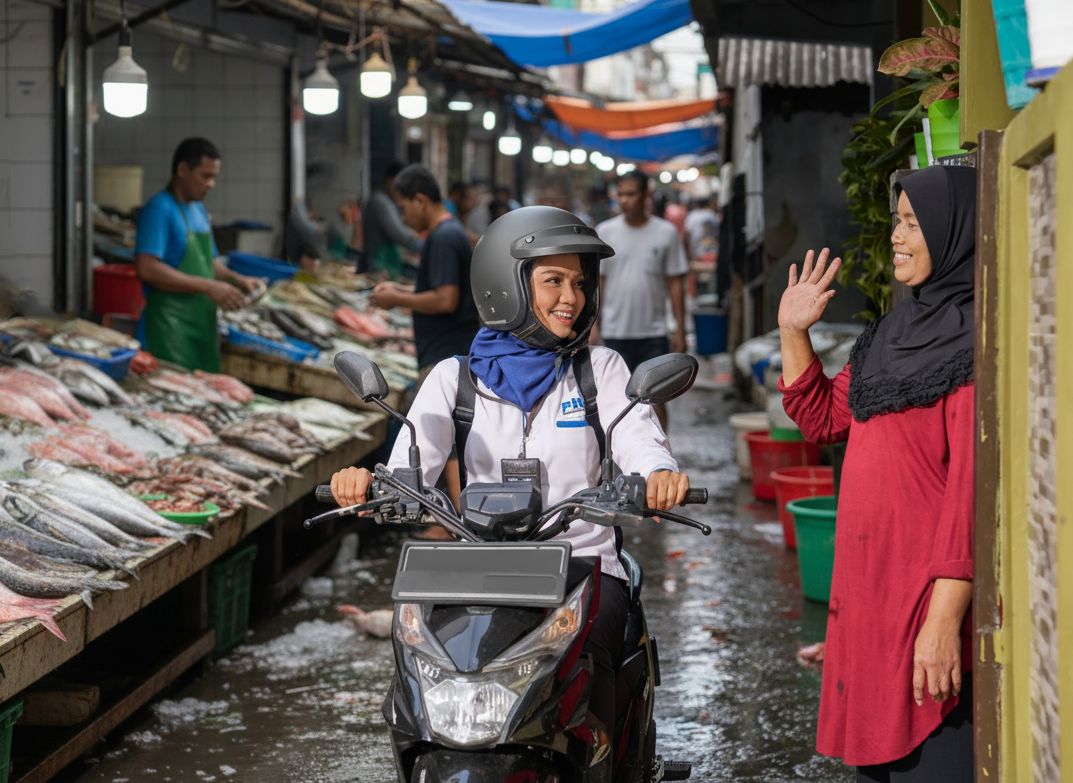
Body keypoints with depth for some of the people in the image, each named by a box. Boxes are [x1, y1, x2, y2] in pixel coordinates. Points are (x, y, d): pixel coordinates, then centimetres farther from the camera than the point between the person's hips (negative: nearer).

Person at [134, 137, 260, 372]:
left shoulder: (199, 210, 16)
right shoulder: (159, 209, -11)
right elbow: (147, 269, -21)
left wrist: (236, 280, 7)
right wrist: (208, 287, -21)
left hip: (203, 324, 8)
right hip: (171, 327, -8)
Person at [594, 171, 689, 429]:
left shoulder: (666, 233, 0)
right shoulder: (605, 232, 1)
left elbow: (675, 283, 2)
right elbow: (597, 282, 4)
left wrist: (680, 330, -1)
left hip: (654, 333, -1)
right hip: (615, 333, 1)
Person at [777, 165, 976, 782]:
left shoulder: (975, 339, -15)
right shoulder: (903, 328, 13)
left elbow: (973, 489, -21)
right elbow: (822, 417, 22)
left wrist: (945, 619, -24)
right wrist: (793, 332, 9)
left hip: (931, 595, -9)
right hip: (873, 587, 9)